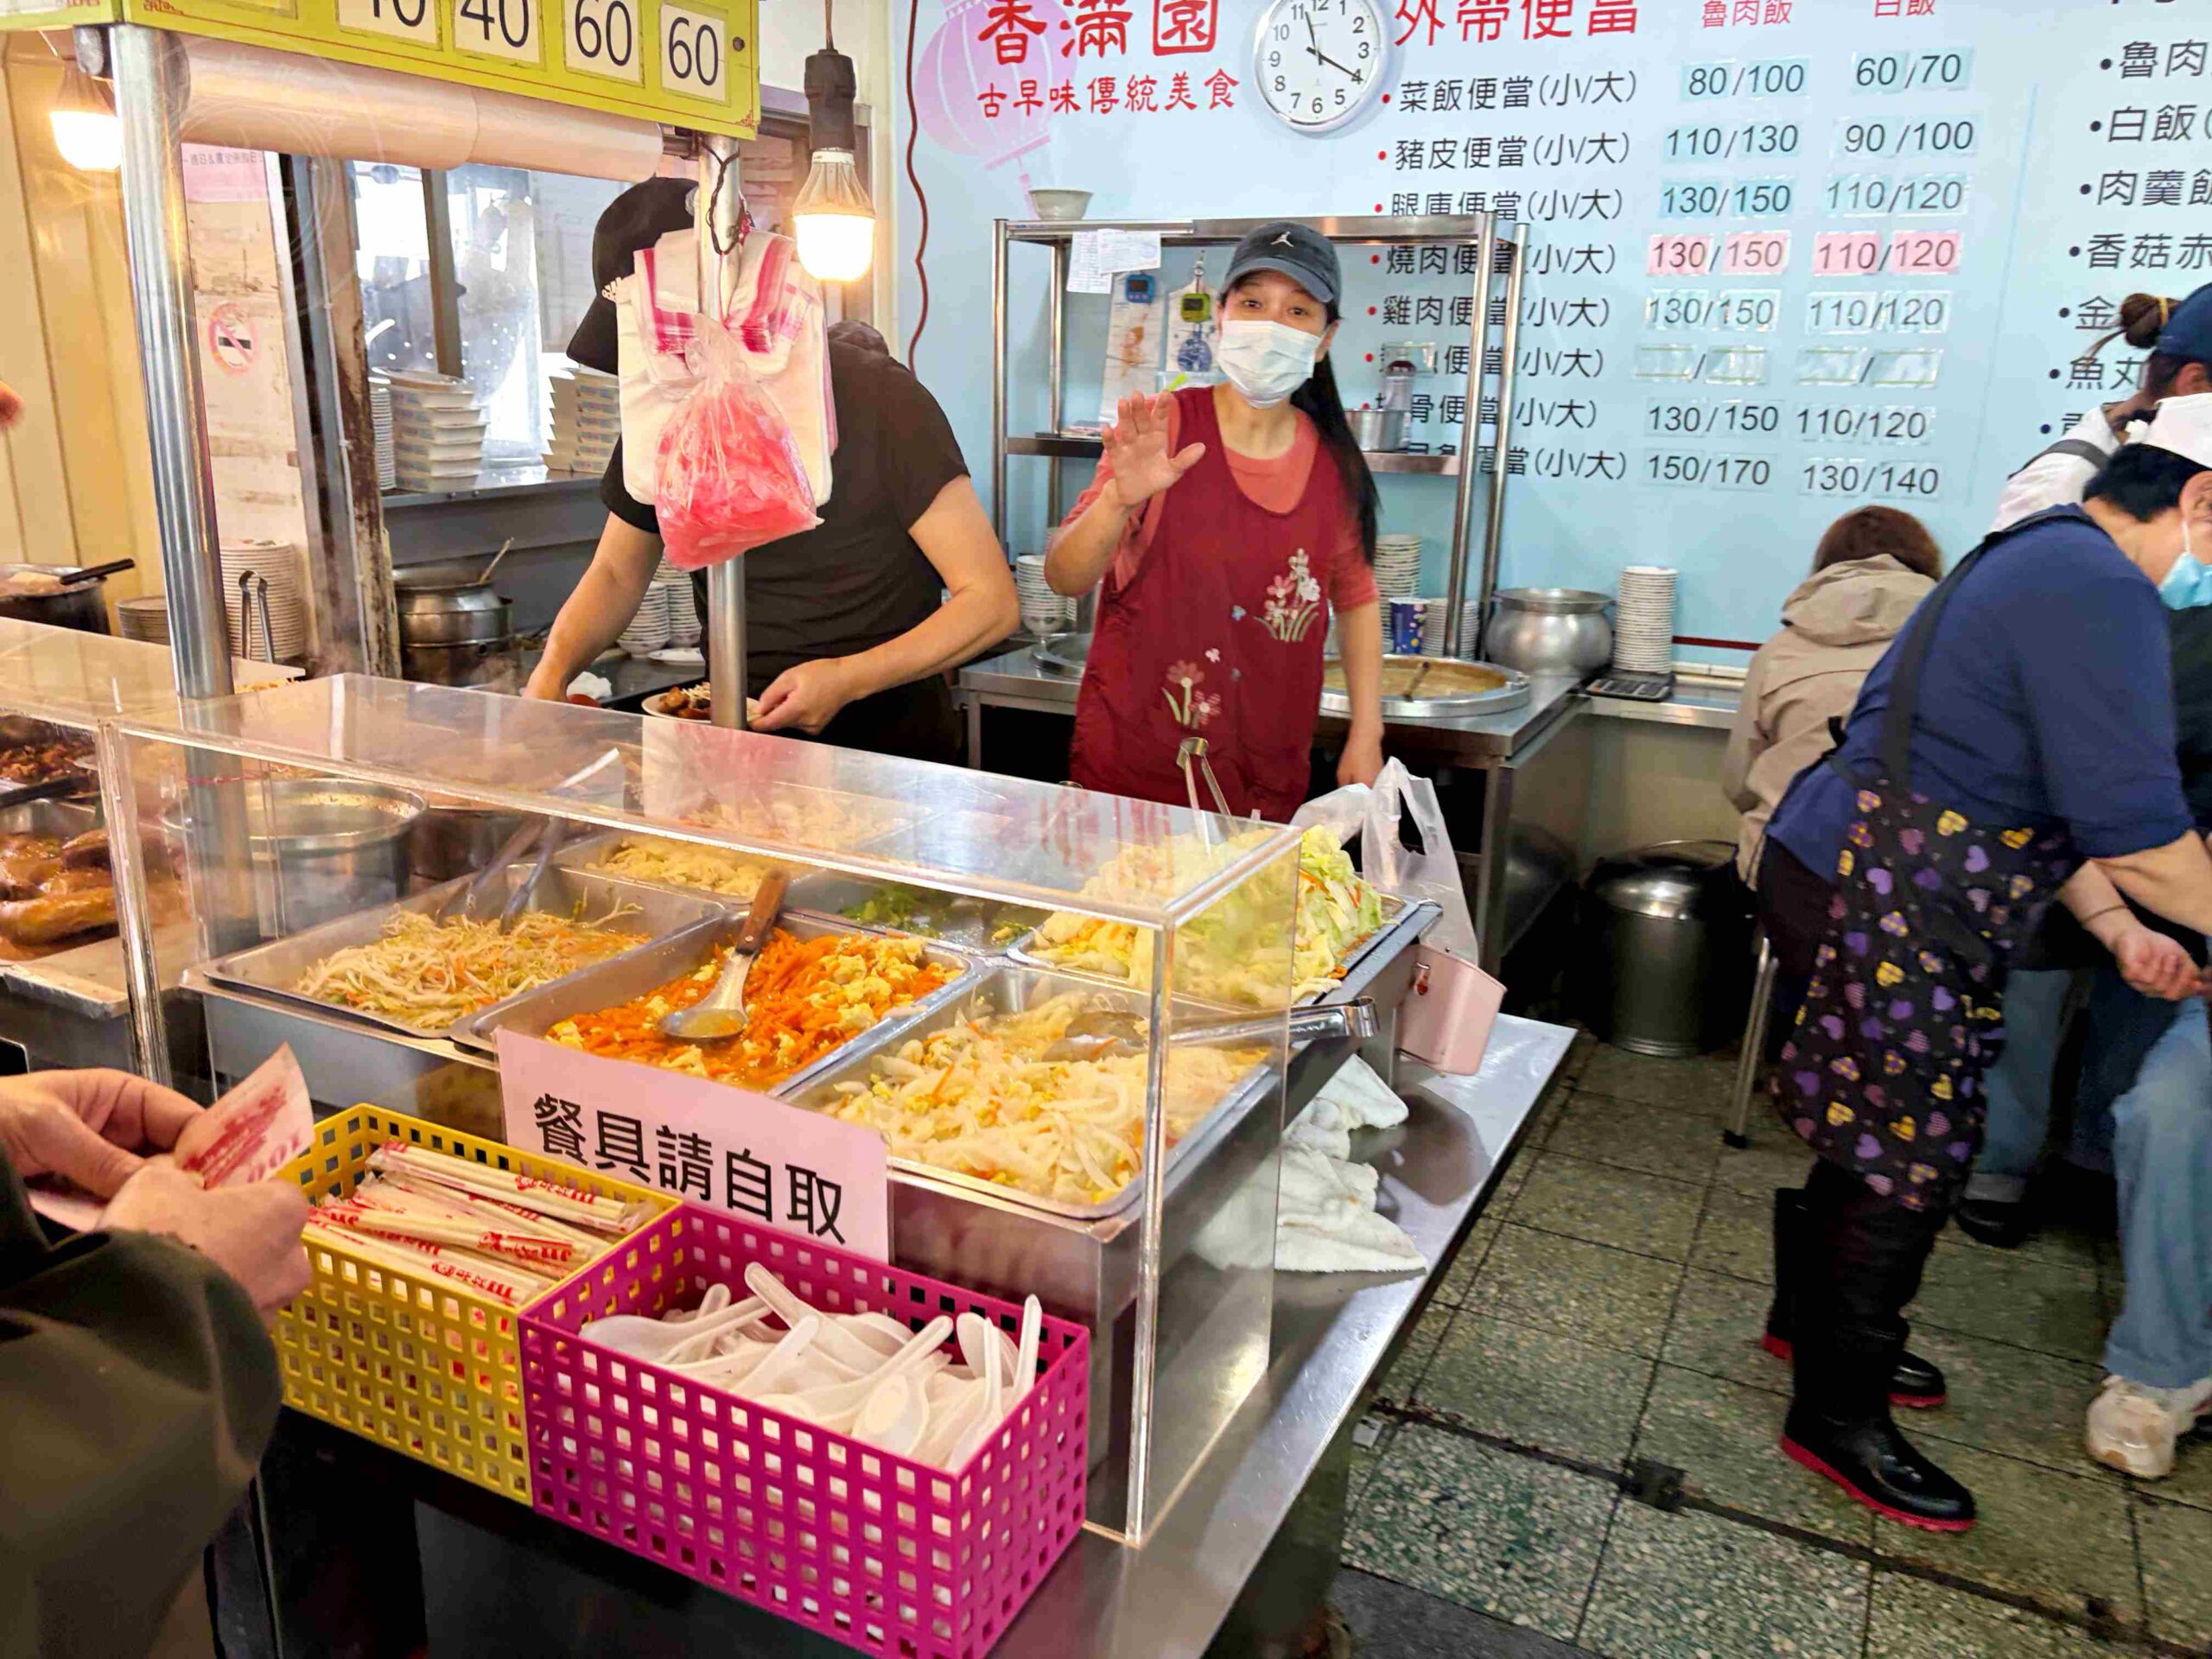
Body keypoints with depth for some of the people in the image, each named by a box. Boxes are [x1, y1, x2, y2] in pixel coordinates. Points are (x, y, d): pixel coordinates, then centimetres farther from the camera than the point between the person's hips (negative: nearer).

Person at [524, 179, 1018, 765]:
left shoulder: (878, 399, -12)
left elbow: (992, 600, -13)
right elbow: (617, 572, 17)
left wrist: (847, 678, -24)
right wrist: (552, 672, -4)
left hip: (890, 757, -5)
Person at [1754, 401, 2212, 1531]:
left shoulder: (2052, 562, 17)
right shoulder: (2098, 588, -18)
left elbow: (2038, 793, 21)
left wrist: (2118, 932, 14)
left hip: (1864, 885, 10)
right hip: (1880, 913, -10)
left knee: (1883, 1142, 22)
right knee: (1905, 1163, 1)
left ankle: (1822, 1322, 40)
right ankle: (1837, 1416, 15)